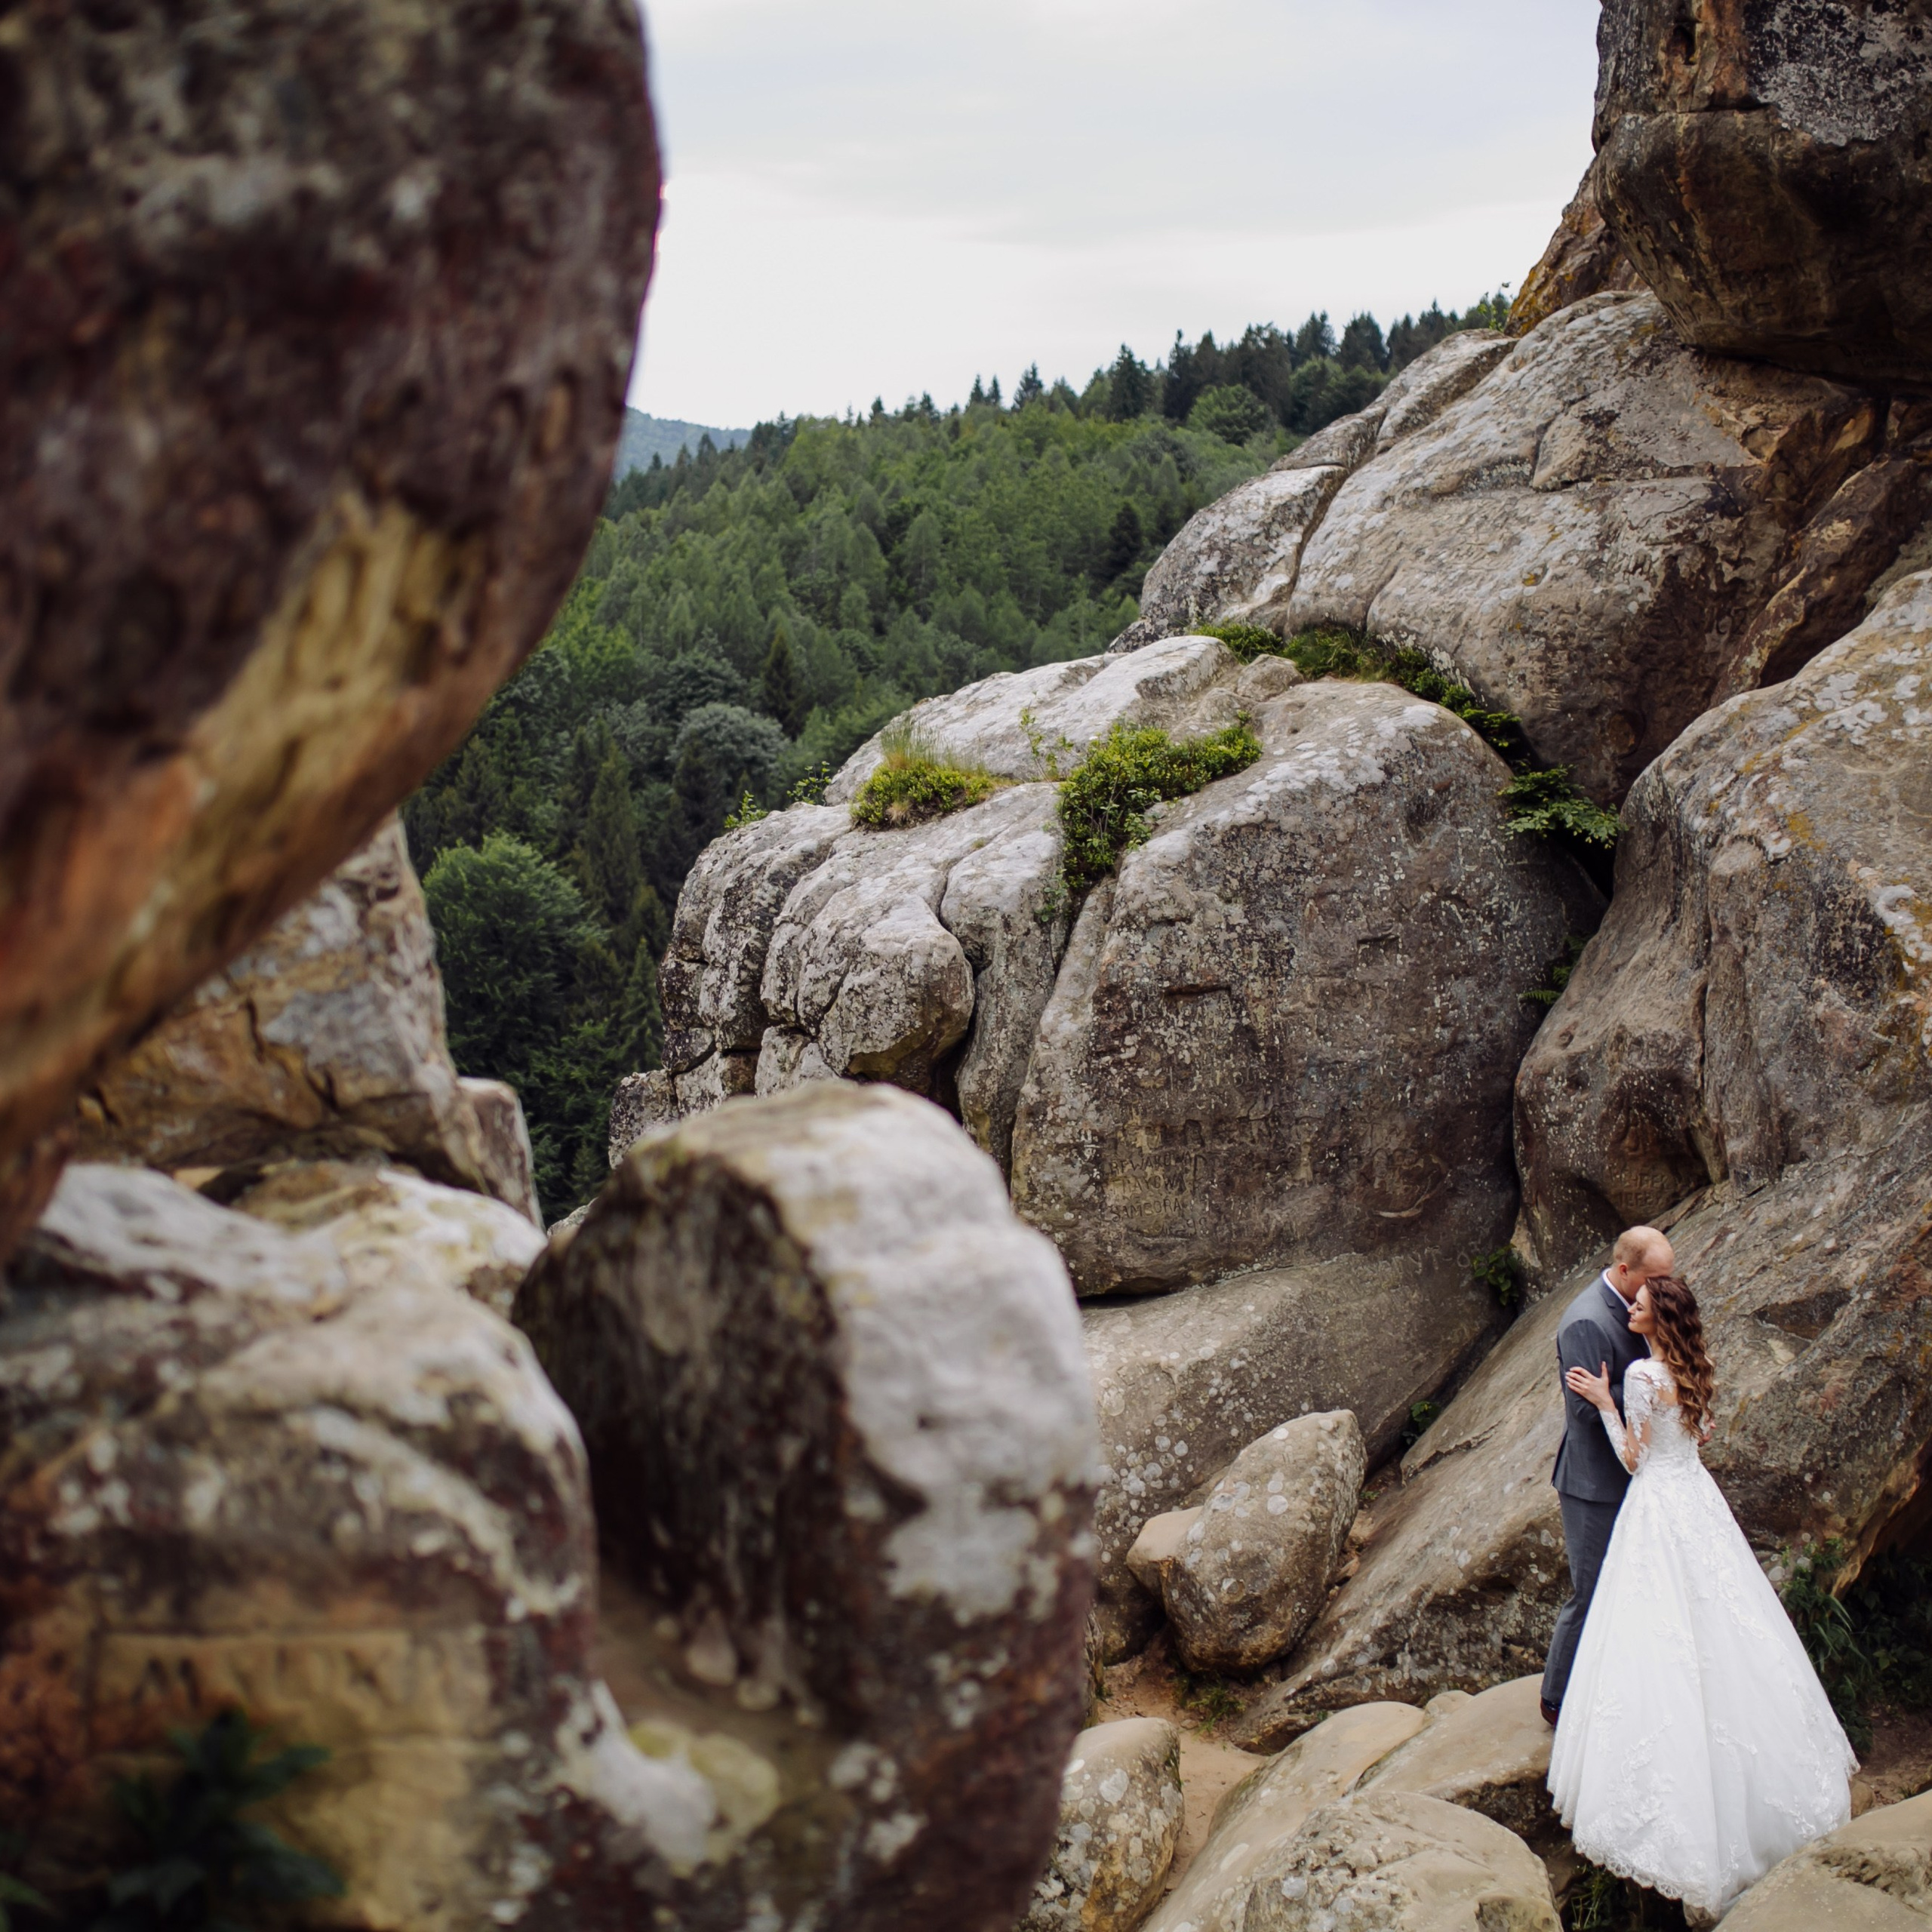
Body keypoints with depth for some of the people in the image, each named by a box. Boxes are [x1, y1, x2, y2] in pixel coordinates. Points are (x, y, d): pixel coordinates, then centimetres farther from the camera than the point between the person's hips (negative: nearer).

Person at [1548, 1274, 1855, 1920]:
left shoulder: (1642, 1374, -21)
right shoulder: (1690, 1370, 4)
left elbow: (1634, 1458, -15)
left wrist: (1604, 1401, -12)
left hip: (1658, 1504, -8)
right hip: (1698, 1499, 8)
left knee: (1661, 1638, -2)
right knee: (1716, 1630, 18)